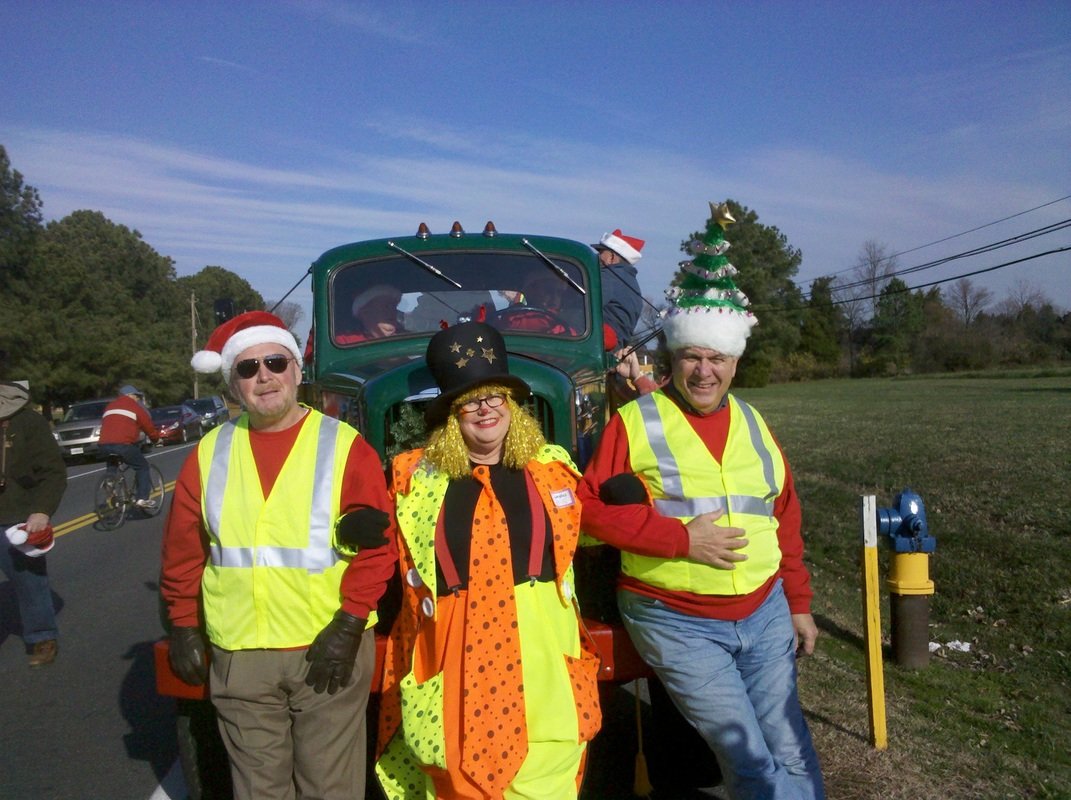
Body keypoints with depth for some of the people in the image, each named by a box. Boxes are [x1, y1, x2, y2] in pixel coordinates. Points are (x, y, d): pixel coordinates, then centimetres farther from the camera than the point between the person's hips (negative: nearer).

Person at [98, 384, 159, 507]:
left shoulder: (109, 406, 29)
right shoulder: (135, 406, 10)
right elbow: (148, 426, 13)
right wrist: (156, 439, 31)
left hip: (103, 445, 6)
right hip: (122, 444, -6)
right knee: (143, 466, 11)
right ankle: (142, 498, 1)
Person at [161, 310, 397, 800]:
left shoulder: (344, 447, -4)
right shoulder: (210, 453, 5)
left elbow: (374, 547, -8)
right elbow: (183, 553, 10)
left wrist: (349, 626, -13)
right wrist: (183, 626, 8)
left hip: (327, 650, -2)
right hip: (237, 656, 3)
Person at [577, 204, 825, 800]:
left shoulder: (751, 424, 10)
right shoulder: (635, 423, -6)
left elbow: (785, 519, 14)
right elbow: (594, 507, -11)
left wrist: (798, 603, 14)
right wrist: (681, 537, -18)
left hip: (765, 613, 5)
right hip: (677, 624, -4)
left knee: (792, 750, 10)